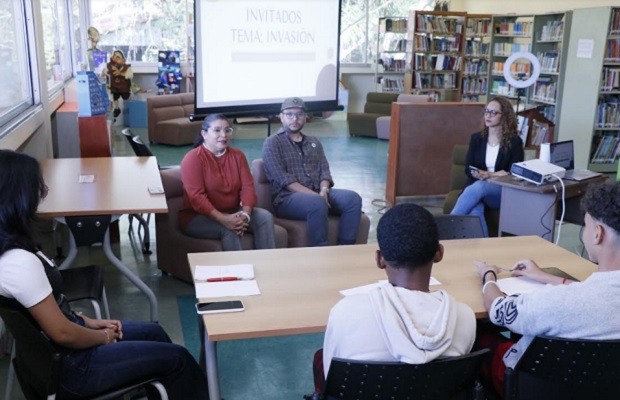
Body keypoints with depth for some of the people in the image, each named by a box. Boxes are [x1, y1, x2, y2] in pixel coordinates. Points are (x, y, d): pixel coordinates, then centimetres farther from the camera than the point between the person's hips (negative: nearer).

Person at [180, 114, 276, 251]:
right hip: (198, 217, -5)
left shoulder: (237, 155, 6)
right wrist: (223, 219, -32)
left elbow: (248, 187, -3)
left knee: (265, 216, -16)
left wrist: (245, 214, -22)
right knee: (229, 229, -33)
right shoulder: (192, 158, -11)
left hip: (233, 214, 6)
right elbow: (196, 197, -21)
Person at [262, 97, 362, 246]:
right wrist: (314, 194, -18)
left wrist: (323, 190, -11)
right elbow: (283, 179, -10)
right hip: (287, 198, -6)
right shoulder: (272, 143, 1)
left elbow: (324, 170, 12)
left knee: (353, 198, -20)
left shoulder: (314, 142, 21)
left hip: (318, 194, 6)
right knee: (317, 203, -37)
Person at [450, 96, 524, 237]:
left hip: (503, 192, -2)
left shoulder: (514, 142, 2)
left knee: (479, 186, -37)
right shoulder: (476, 138, 11)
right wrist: (496, 174, -13)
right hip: (476, 187, 2)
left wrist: (488, 175, -15)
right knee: (475, 212, -35)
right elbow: (469, 169, 4)